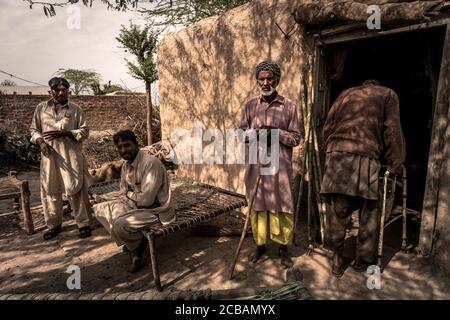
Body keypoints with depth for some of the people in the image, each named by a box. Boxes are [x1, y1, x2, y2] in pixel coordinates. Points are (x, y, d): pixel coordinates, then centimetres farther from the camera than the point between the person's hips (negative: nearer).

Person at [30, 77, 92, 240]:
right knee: (50, 190, 7)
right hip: (49, 155, 3)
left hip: (71, 155, -2)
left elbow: (84, 131, 0)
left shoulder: (76, 109, 3)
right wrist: (40, 141, -7)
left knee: (75, 189, -2)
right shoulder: (41, 108, 9)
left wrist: (64, 132, -13)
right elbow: (34, 129, 13)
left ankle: (83, 223, 9)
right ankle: (54, 224, 22)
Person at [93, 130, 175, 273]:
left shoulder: (151, 163, -26)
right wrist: (133, 197, -10)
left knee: (120, 225, -29)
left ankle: (139, 244, 5)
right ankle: (131, 243, 10)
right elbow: (124, 194, 13)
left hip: (155, 210, -9)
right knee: (99, 209, 9)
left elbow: (146, 199, -29)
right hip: (136, 204, 9)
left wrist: (129, 194, -10)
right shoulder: (126, 165, 2)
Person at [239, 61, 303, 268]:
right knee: (257, 205, 10)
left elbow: (297, 137, -1)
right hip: (256, 164, 2)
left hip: (280, 165, -2)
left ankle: (283, 247, 22)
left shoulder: (288, 106, 1)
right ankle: (260, 244, 27)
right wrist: (255, 133, -12)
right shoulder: (250, 106, 8)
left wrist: (276, 132, -17)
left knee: (281, 207, 3)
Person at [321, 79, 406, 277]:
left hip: (336, 155, 3)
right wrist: (395, 168, 10)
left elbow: (328, 127, 19)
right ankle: (363, 260, 22)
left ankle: (339, 259, 17)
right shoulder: (388, 94, 20)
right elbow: (392, 133, 8)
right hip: (365, 158, -3)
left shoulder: (345, 94, 27)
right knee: (368, 212, 11)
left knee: (337, 210, 7)